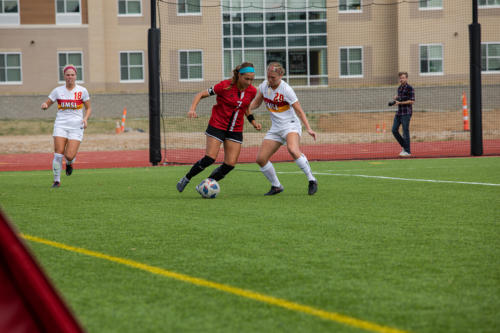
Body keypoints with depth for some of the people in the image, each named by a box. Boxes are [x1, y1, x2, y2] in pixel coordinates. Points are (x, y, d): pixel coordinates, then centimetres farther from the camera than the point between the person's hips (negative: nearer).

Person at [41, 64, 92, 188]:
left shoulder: (82, 91, 2)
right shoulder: (58, 91, 5)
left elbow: (88, 108, 11)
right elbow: (47, 104, 10)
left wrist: (85, 119, -8)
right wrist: (44, 105, -15)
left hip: (76, 127, -1)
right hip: (60, 125, 1)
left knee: (69, 156, -12)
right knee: (58, 154, -10)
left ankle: (69, 163, 26)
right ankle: (56, 181, 4)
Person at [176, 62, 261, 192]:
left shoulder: (252, 91, -2)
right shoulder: (225, 86, -16)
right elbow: (201, 94, -10)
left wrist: (253, 121, 6)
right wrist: (192, 109, -26)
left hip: (236, 130, 4)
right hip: (217, 126, -4)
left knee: (230, 164, -5)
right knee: (209, 159, -14)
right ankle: (186, 179, 7)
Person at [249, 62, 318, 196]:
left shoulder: (286, 90, -17)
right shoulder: (264, 86, 1)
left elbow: (299, 111, -14)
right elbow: (256, 103, 16)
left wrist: (308, 129, -23)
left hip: (291, 126, -7)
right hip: (275, 128, 7)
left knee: (292, 149, -37)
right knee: (260, 159, -4)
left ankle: (312, 180, -25)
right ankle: (276, 186, 16)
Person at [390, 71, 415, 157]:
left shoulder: (409, 88, -9)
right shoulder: (399, 88, 16)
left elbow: (412, 101, -15)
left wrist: (400, 102, -19)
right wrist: (396, 97, 5)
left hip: (406, 113, -8)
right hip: (399, 112, 8)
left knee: (405, 132, -6)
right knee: (394, 130, 5)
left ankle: (407, 151, 0)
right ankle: (404, 146, 20)